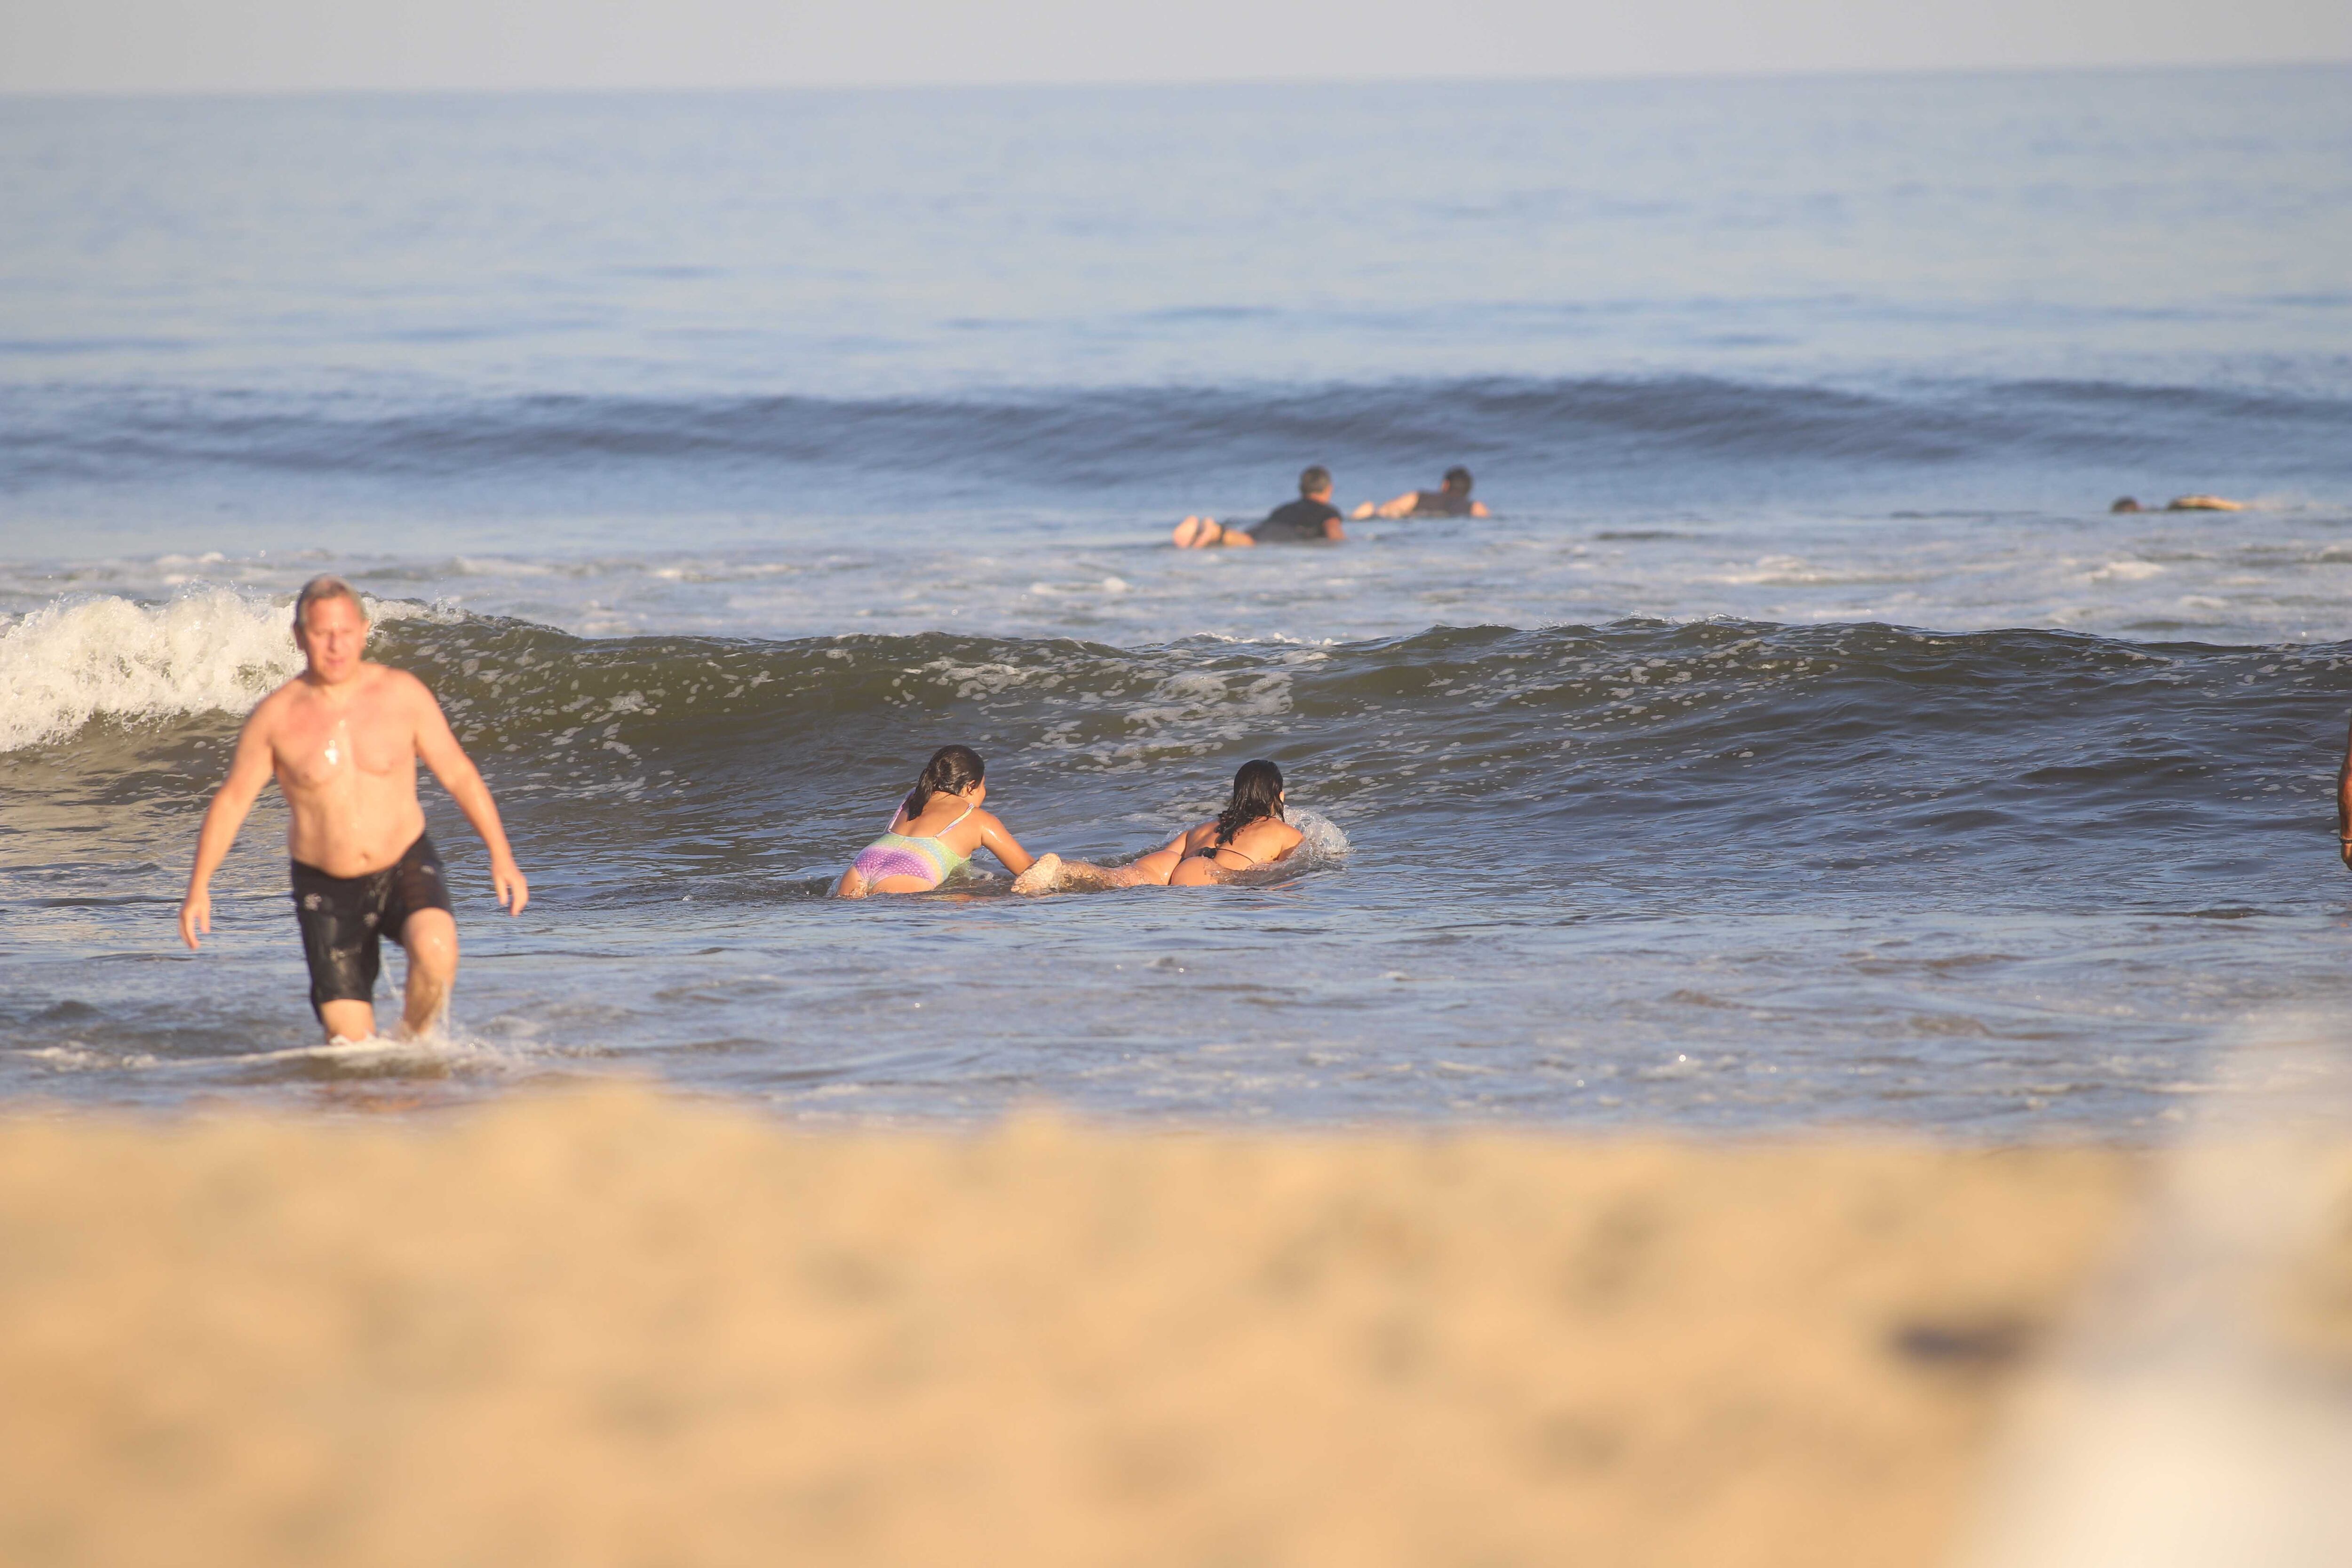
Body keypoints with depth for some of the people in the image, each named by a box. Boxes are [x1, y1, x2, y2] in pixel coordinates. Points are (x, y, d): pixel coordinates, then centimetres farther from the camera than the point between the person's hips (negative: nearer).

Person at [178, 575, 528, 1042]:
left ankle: (415, 1041, -3)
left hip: (405, 868, 0)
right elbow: (232, 800, 3)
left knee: (435, 950, -32)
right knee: (351, 1044, -7)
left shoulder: (402, 694, -5)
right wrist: (198, 889, -3)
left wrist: (502, 857, 0)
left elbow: (459, 774, 3)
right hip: (326, 889, 0)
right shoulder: (275, 717, -7)